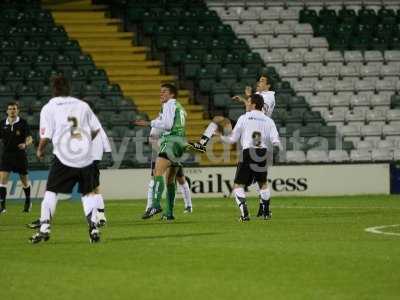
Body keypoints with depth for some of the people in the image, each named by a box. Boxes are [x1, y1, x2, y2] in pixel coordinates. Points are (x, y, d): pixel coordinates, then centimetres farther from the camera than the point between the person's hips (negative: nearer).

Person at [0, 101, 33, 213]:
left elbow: (29, 139, -8)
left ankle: (28, 201, 35)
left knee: (24, 180, 11)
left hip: (20, 155, -1)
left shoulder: (23, 123, -6)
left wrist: (25, 144, -29)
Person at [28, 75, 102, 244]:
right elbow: (96, 129, 10)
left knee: (51, 192, 6)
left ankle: (44, 228, -4)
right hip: (85, 157, 3)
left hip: (63, 158, -2)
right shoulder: (82, 105, 10)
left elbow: (46, 137, -5)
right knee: (89, 193, 11)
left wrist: (40, 150, 14)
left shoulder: (49, 108, 0)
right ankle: (93, 227, -2)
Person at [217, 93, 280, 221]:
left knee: (238, 185, 2)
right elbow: (276, 142, -1)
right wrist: (276, 148, 18)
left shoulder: (244, 118, 1)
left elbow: (233, 139, 5)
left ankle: (244, 213, -16)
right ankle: (266, 212, 26)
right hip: (262, 154, 3)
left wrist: (220, 137, 20)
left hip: (248, 153, -3)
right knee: (263, 183, 24)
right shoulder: (268, 121, 8)